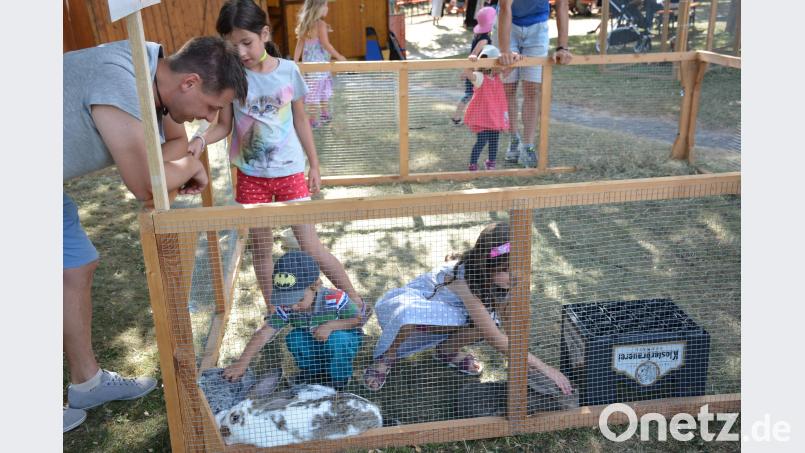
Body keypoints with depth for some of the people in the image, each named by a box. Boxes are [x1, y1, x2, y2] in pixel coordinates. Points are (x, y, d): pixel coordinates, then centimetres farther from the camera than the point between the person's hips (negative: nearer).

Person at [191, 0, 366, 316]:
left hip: (289, 172, -1)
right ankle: (274, 314, 29)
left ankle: (356, 300, 20)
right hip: (250, 175, 1)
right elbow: (224, 125, -3)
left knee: (310, 246, 3)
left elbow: (301, 121, 3)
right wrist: (201, 139, -25)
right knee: (261, 248, 12)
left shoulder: (288, 70, -7)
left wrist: (314, 166, 7)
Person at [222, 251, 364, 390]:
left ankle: (339, 380, -8)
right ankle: (314, 371, 3)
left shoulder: (335, 299, -33)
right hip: (314, 345, 4)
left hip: (341, 341, -4)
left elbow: (360, 319, -24)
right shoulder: (286, 307, -23)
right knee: (294, 337, -24)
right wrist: (242, 362, -33)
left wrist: (330, 325, -36)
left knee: (336, 338, -36)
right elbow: (264, 334, -25)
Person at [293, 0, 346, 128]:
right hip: (319, 62, -7)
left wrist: (295, 62, 11)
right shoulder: (320, 24, -14)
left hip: (308, 61, 7)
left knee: (322, 88, 17)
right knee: (318, 90, 0)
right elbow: (325, 44, -18)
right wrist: (338, 56, -10)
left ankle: (324, 114, 27)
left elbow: (299, 45, 8)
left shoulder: (305, 25, 8)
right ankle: (314, 119, 5)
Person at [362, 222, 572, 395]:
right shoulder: (463, 279, -36)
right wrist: (544, 368, -36)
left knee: (488, 319, -24)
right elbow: (496, 339, -37)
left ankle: (446, 350, 5)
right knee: (409, 312, -44)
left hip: (441, 313, 6)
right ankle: (387, 356, -12)